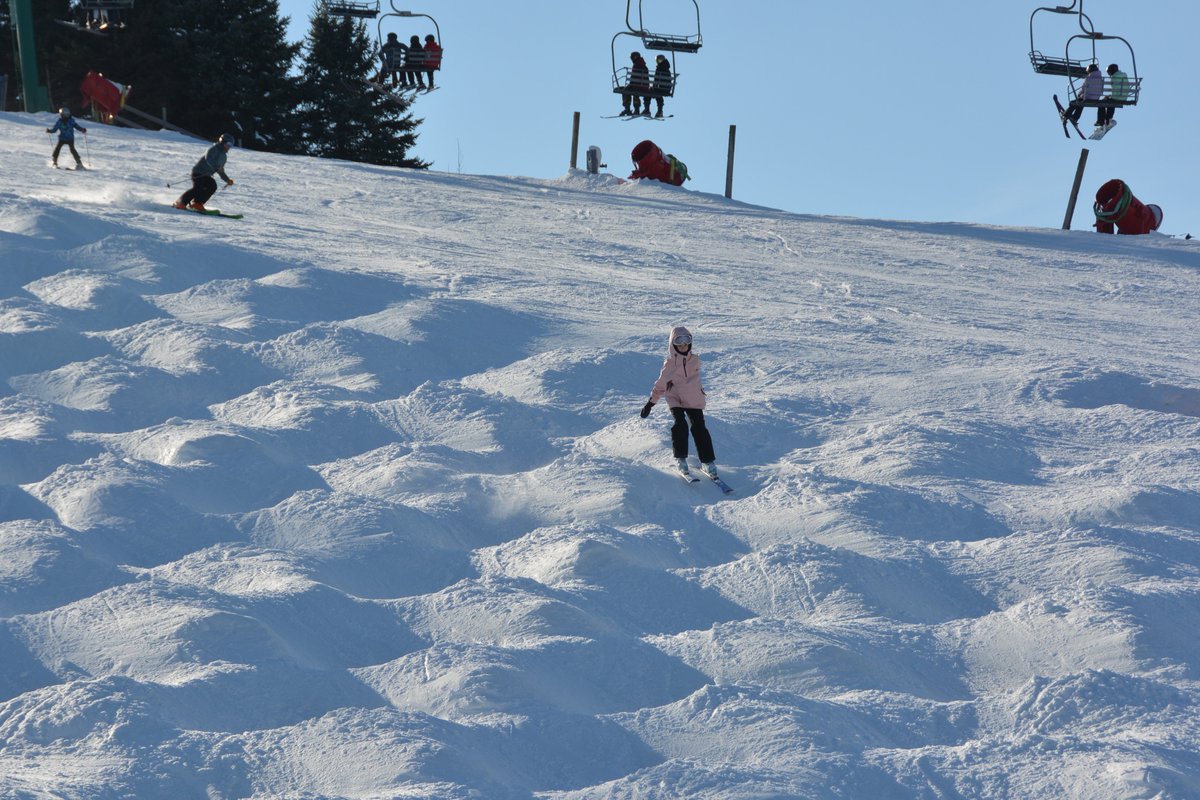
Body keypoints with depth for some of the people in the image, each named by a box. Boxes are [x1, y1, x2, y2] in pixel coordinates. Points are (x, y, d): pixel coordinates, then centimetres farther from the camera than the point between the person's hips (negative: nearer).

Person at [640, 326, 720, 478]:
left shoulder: (695, 360, 2)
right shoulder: (669, 364, -5)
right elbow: (660, 385, 1)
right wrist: (650, 402, 0)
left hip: (694, 400, 2)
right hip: (676, 400, -2)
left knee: (699, 429, -3)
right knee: (681, 426, -20)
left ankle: (708, 461, 3)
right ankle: (680, 459, -9)